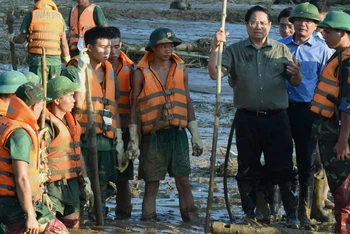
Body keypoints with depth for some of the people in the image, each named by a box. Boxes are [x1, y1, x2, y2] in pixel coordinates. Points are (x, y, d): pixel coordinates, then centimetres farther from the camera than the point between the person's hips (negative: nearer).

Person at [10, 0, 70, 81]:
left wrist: (12, 38, 28)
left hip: (37, 60, -3)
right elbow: (64, 44, 9)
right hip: (56, 61, 3)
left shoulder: (31, 16, -1)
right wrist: (68, 64, 17)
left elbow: (21, 39, 6)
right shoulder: (59, 16, 9)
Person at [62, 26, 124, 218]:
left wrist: (120, 145, 16)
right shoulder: (73, 71, -2)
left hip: (106, 141, 6)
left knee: (102, 187, 9)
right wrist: (81, 71, -16)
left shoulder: (109, 73, 16)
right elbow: (78, 102, -17)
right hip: (83, 140, -6)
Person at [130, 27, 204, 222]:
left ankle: (192, 220, 6)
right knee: (152, 184, 2)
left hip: (177, 133, 3)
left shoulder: (181, 70, 8)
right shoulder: (142, 73, -2)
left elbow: (188, 102, 12)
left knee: (183, 181, 3)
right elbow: (134, 106, 0)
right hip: (153, 135, -3)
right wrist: (133, 139, -3)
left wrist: (196, 135, 9)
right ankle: (149, 221, 9)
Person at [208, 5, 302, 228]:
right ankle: (250, 214, 18)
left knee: (283, 168, -1)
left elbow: (295, 82, 6)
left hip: (277, 118, -1)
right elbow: (215, 73, -5)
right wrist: (215, 48, -17)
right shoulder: (235, 50, 6)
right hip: (247, 118, 1)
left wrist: (296, 74, -17)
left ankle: (292, 215, 5)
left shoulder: (281, 50, 6)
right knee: (248, 170, 7)